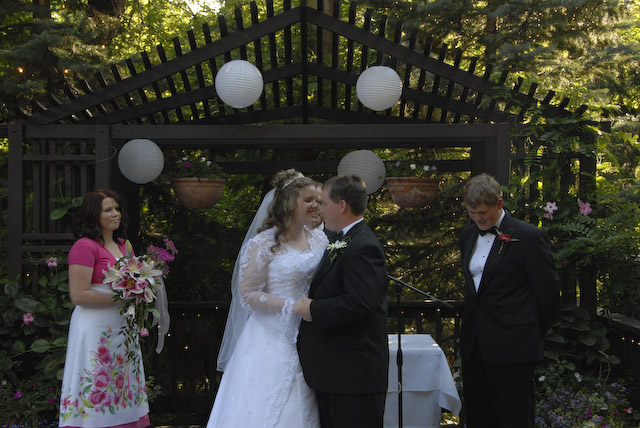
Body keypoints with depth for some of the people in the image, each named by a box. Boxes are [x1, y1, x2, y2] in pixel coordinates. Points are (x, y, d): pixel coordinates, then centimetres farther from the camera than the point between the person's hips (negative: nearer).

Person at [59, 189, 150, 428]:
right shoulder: (85, 246, -11)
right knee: (97, 387, -5)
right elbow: (78, 295, -17)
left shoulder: (123, 245, 14)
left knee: (121, 387, 9)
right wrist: (119, 299, -17)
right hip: (96, 328, -8)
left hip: (122, 327, 8)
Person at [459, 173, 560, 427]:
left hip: (512, 346, -7)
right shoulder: (468, 236, 12)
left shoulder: (529, 237, -9)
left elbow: (549, 290, -6)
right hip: (475, 344, 7)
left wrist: (532, 334, 2)